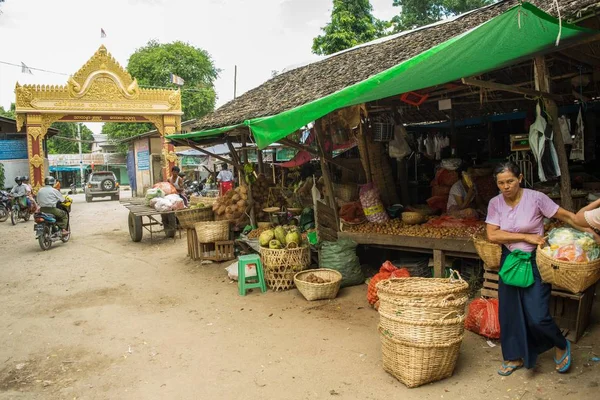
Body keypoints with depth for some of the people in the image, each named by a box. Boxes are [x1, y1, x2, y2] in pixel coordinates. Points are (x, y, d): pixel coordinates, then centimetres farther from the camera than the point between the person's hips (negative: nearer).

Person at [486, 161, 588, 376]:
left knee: (537, 316, -7)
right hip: (509, 260, 4)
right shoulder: (495, 203, -4)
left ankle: (561, 345, 26)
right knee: (509, 312, 9)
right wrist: (526, 236, -16)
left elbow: (566, 216, -6)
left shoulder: (536, 198, -12)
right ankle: (515, 357, 30)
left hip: (534, 261, -3)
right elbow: (492, 235, -12)